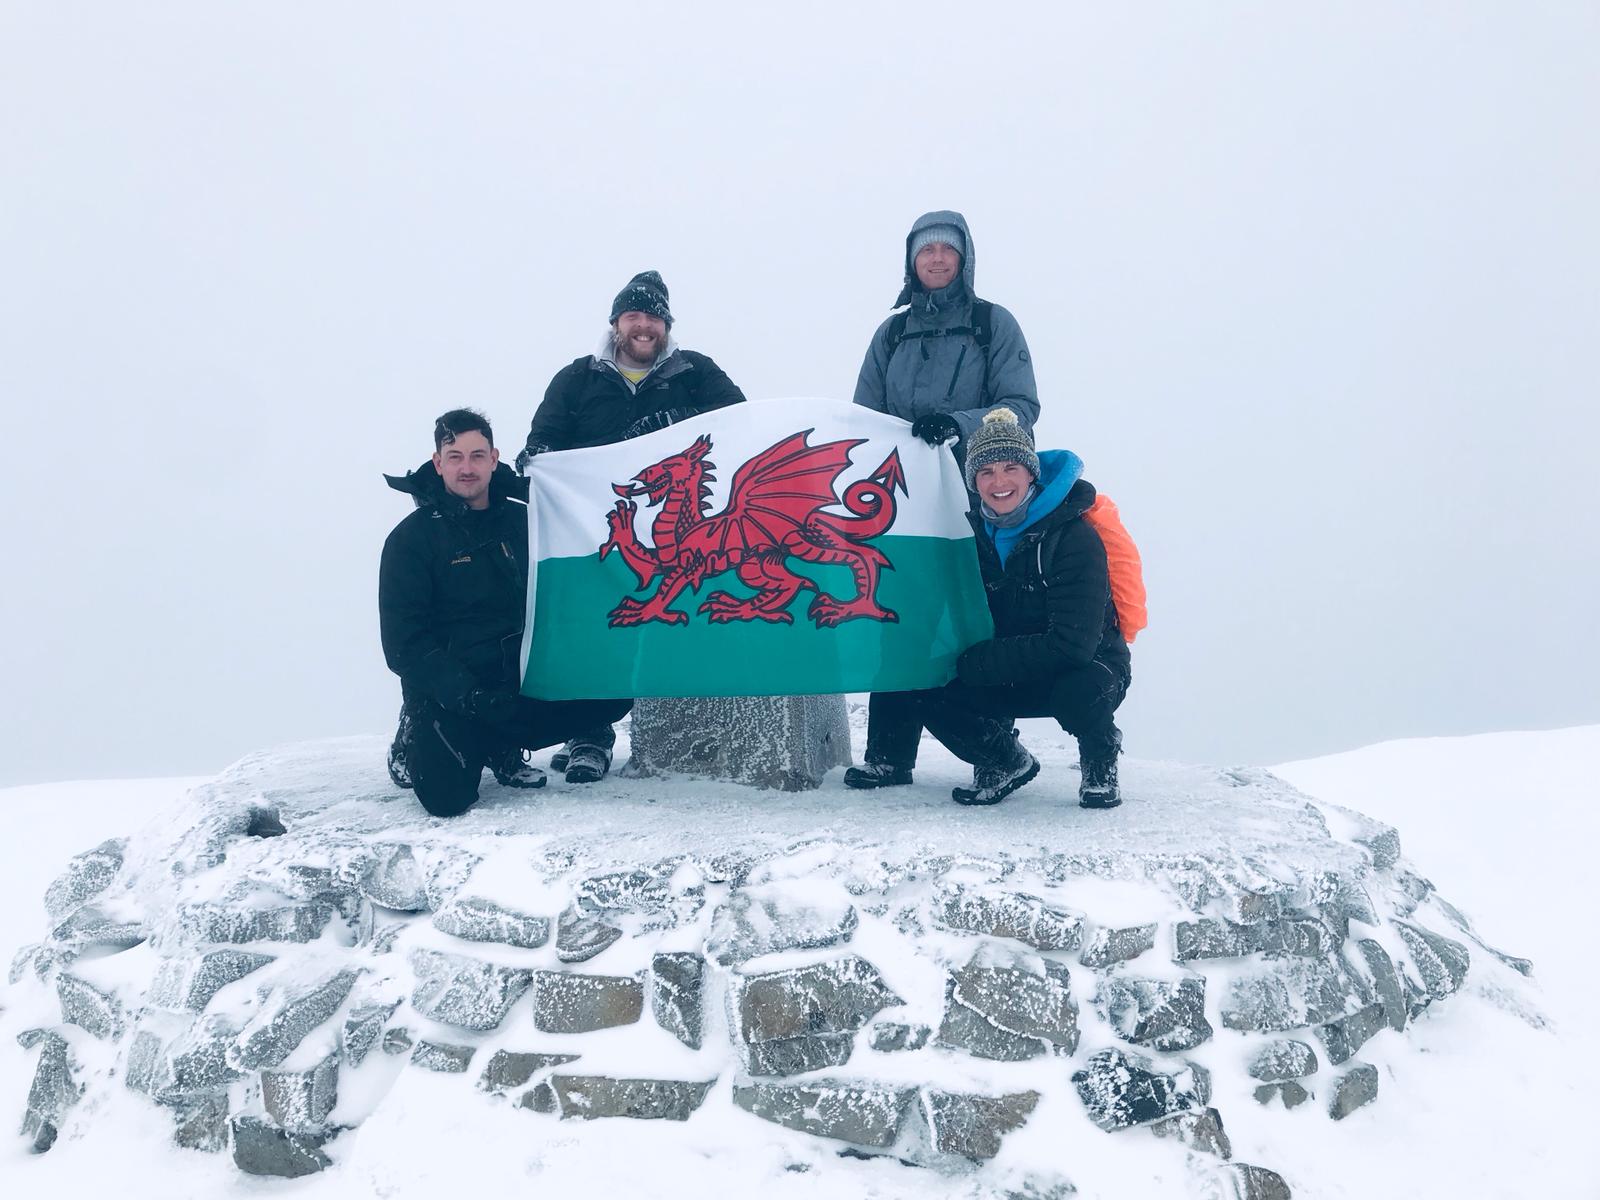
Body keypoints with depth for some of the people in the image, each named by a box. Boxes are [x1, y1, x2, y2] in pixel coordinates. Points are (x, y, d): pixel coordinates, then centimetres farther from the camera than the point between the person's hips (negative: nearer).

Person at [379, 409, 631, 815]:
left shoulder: (522, 521, 9)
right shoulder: (411, 538, -4)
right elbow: (404, 643, -9)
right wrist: (463, 694, -22)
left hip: (521, 680, 4)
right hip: (449, 693, -4)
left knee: (612, 695, -15)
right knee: (447, 796, -25)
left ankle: (500, 748, 3)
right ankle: (416, 747, 11)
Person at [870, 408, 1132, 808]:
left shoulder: (1073, 536, -21)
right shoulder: (976, 533, -4)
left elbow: (1072, 644, -28)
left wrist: (976, 663, -24)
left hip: (1086, 670, -5)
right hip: (1010, 681, 5)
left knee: (1079, 693, -40)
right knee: (908, 686, -15)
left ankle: (1100, 758, -3)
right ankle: (1005, 760, 8)